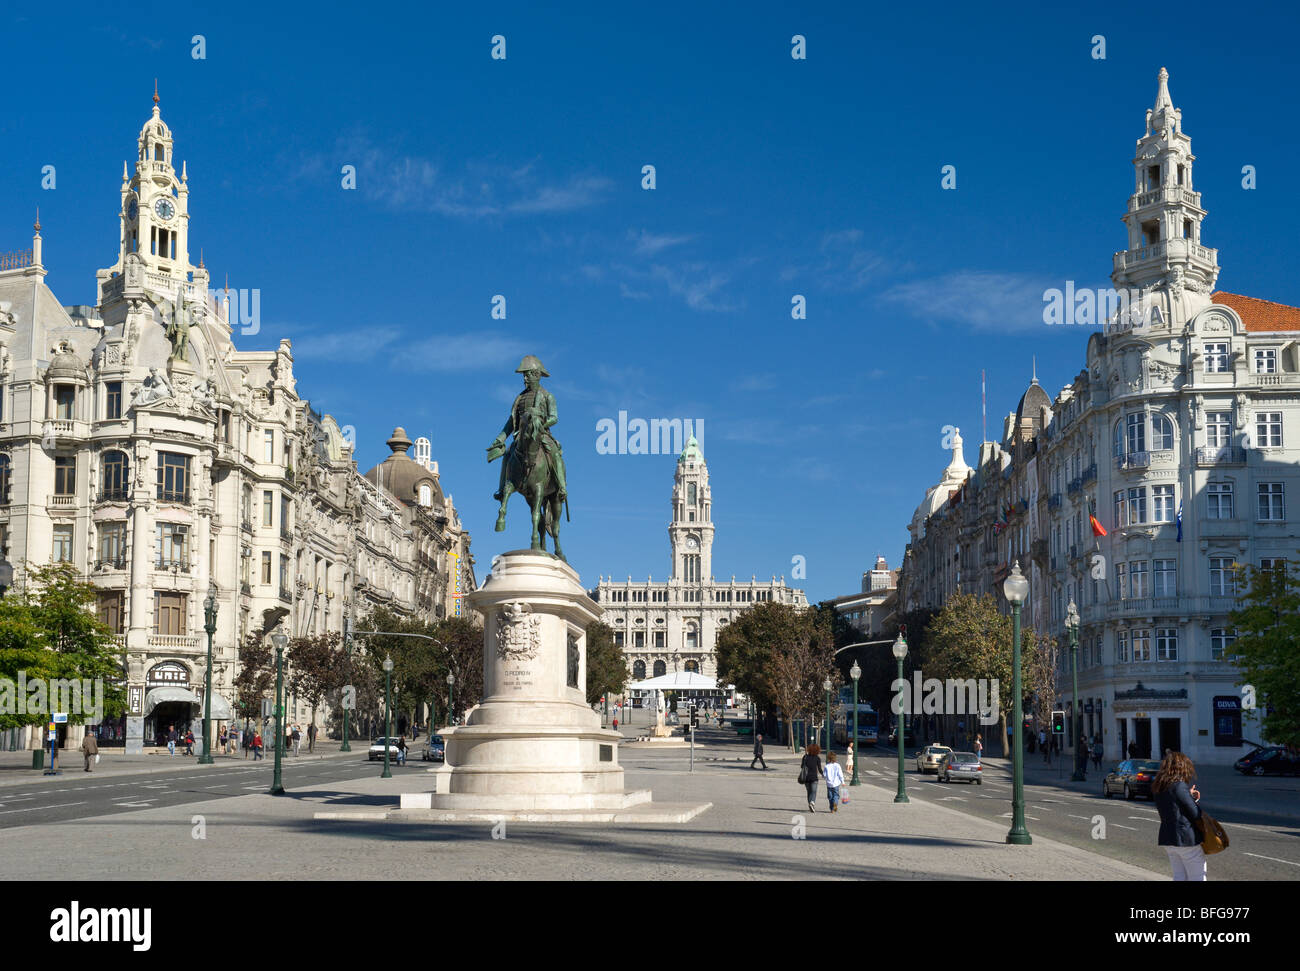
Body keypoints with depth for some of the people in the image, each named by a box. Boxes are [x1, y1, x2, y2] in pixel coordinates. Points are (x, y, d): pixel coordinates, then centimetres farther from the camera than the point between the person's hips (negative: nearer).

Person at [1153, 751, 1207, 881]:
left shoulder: (1157, 787, 8)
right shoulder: (1179, 786, -17)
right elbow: (1196, 814, -13)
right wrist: (1194, 798, 5)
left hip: (1167, 837, 8)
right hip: (1186, 838, -8)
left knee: (1179, 875, 15)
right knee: (1197, 877, 2)